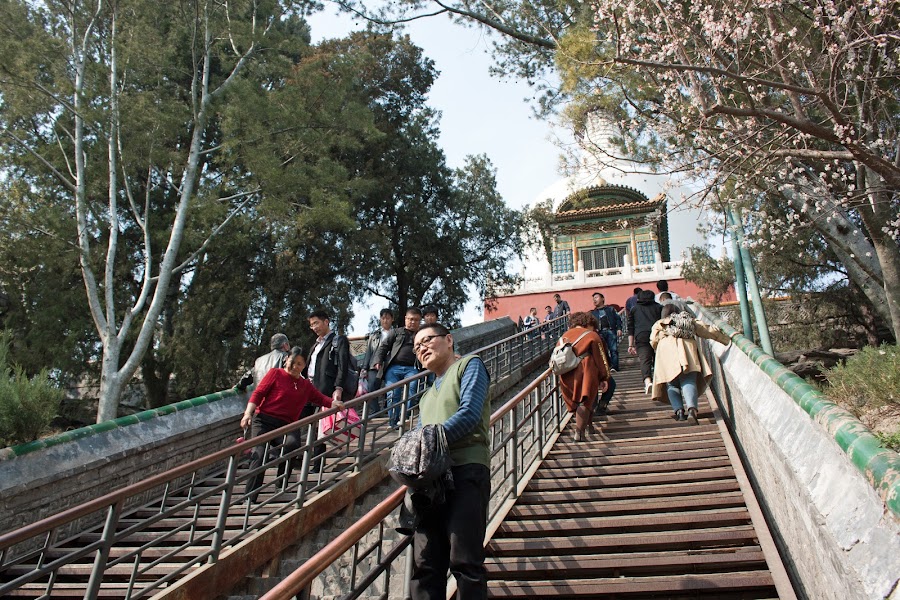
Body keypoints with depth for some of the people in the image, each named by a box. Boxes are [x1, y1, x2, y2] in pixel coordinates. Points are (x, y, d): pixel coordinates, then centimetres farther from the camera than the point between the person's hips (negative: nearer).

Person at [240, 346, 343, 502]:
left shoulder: (306, 385, 23)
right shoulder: (275, 374, 9)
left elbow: (320, 398, 13)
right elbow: (258, 393, 2)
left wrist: (333, 403, -9)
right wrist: (248, 413, -12)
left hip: (287, 425, 3)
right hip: (264, 420, -3)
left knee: (293, 444, -29)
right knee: (259, 455, -21)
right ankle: (250, 498, -14)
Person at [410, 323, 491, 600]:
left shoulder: (469, 365, 10)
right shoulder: (427, 396, 31)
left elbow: (470, 414, -7)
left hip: (466, 468, -6)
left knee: (464, 561, -12)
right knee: (425, 564, -1)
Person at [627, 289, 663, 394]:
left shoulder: (634, 309, 22)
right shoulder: (659, 307, 22)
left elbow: (631, 328, 15)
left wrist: (631, 345, 13)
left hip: (641, 336, -1)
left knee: (645, 360, -14)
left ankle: (647, 381, -36)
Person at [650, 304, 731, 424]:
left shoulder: (659, 324, 27)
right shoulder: (690, 321, 31)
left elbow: (653, 342, 13)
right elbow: (709, 331, 27)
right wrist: (727, 340, 33)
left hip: (666, 348, -1)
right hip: (687, 348, 1)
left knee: (672, 384, 3)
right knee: (689, 382, -10)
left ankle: (679, 410, -18)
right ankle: (692, 409, -35)